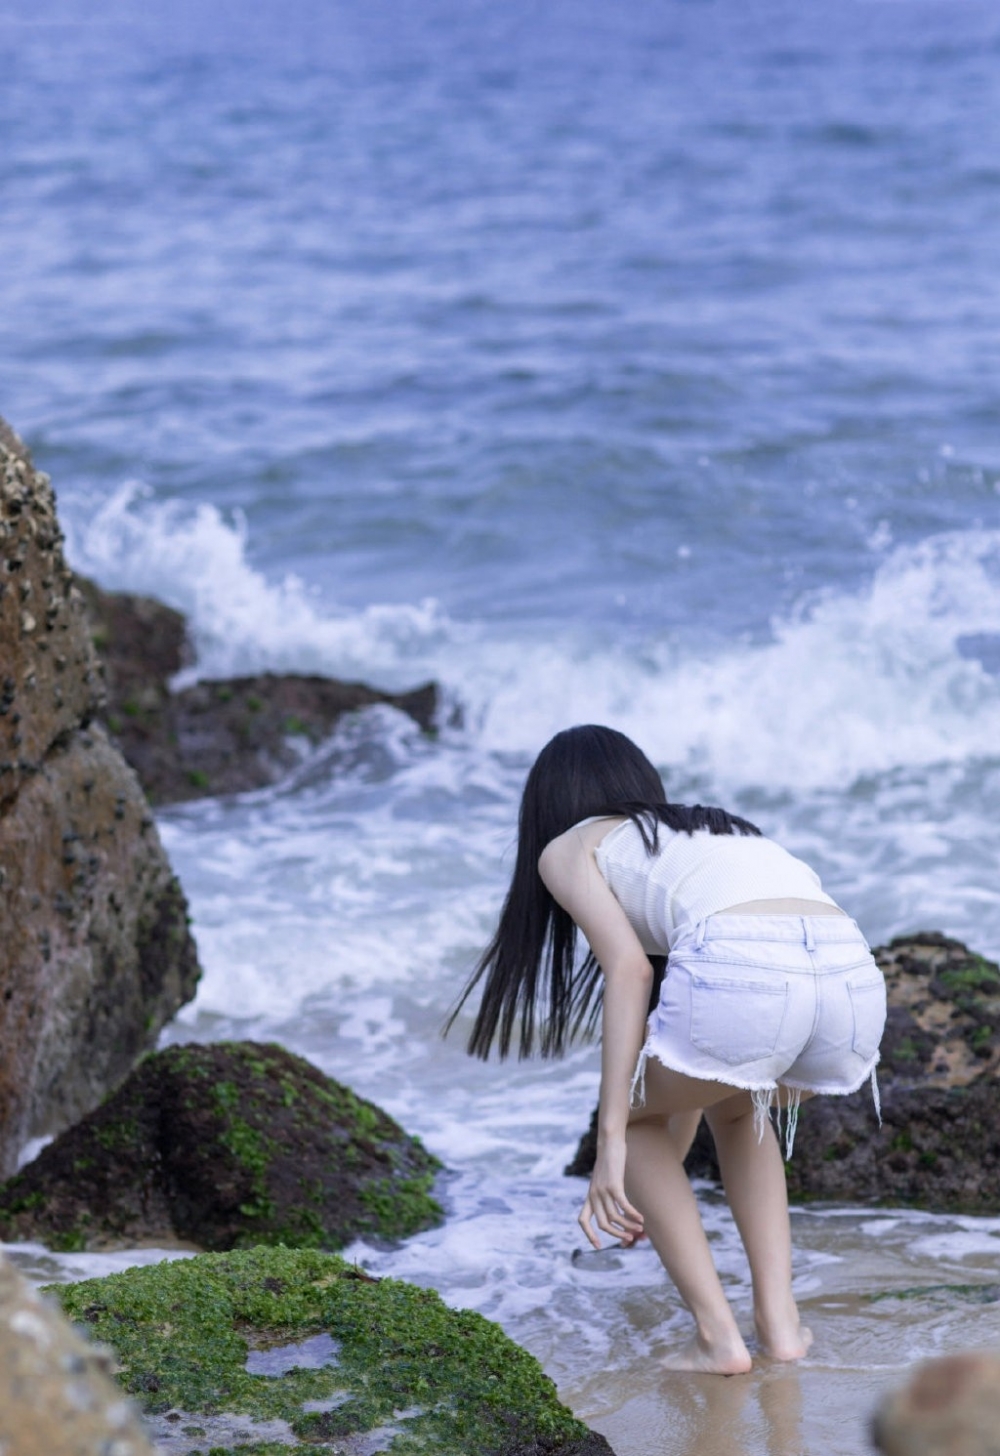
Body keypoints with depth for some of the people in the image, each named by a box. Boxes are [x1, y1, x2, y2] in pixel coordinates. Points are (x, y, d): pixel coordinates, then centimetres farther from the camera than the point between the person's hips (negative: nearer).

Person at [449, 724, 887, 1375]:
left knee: (633, 1118, 24)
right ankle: (780, 1320, 25)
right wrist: (656, 1188, 54)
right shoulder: (715, 830, 40)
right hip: (856, 979, 6)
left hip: (742, 977, -6)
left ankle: (718, 1334, 15)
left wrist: (612, 1140, 2)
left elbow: (629, 969, 3)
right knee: (733, 1107, 36)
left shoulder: (568, 848, 23)